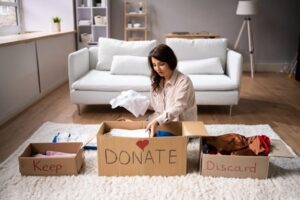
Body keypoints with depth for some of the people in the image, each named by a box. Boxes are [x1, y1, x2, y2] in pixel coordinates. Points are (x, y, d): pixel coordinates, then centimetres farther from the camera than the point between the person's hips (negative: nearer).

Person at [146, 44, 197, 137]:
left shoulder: (183, 81, -17)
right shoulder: (156, 81, 5)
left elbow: (177, 108, -28)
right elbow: (154, 105, 10)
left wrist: (158, 121, -43)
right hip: (162, 124, 6)